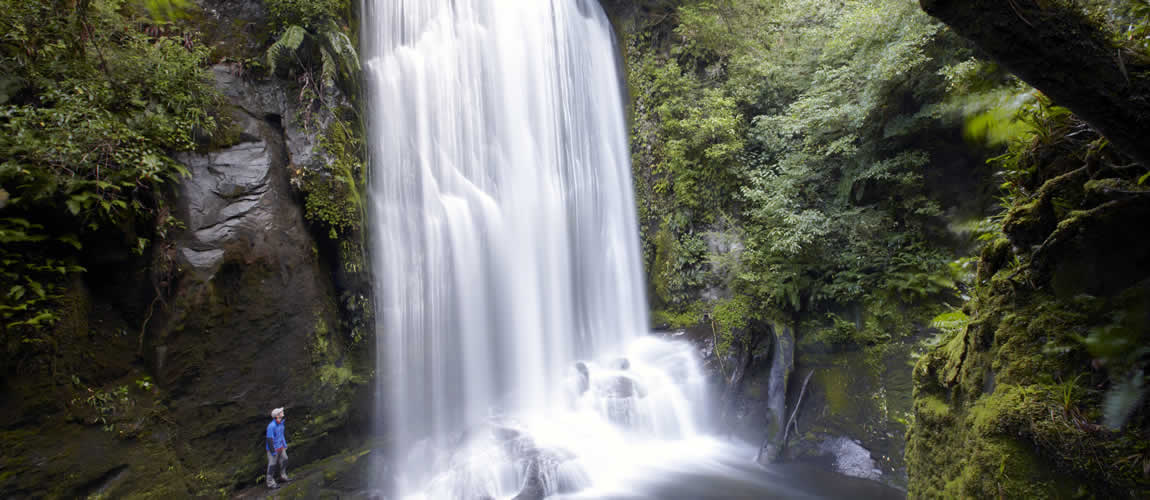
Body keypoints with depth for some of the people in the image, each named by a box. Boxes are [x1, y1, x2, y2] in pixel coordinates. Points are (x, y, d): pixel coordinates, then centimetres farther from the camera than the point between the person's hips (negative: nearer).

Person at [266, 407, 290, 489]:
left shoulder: (281, 423, 1)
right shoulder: (271, 426, -27)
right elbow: (269, 439, -25)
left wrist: (285, 444, 19)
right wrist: (273, 452, -22)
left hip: (280, 447, 8)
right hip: (273, 449, -8)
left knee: (284, 460, 16)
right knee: (272, 465, 2)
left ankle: (283, 477, 34)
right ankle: (271, 483, 15)